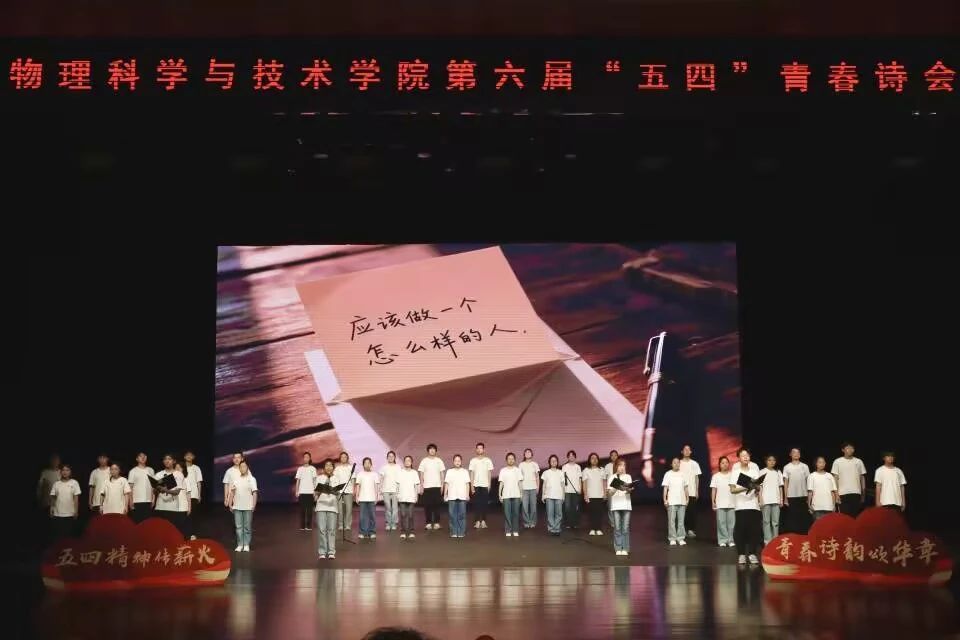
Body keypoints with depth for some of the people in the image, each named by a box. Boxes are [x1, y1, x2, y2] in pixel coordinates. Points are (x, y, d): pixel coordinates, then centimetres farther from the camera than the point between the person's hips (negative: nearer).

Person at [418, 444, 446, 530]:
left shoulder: (439, 461, 6)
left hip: (437, 486, 0)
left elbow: (442, 474, 8)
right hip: (427, 486, 0)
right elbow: (421, 474, 4)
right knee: (427, 505, -1)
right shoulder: (424, 461, 4)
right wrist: (421, 485, -3)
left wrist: (442, 485, 1)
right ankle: (429, 523, 5)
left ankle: (436, 522, 4)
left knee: (437, 505, -2)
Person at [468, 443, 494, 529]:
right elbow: (471, 473, 5)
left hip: (485, 485, 0)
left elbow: (489, 473, 6)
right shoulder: (473, 460, 5)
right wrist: (471, 485, -2)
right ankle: (477, 521, 0)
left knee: (484, 503, 0)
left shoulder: (487, 460, 5)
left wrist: (489, 484, -1)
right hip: (476, 485, 0)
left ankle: (483, 521, 6)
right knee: (476, 503, -2)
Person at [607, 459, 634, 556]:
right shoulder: (613, 478, 7)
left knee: (625, 528, -2)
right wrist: (616, 488, -19)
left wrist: (629, 489, -24)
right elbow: (610, 492, 0)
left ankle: (625, 549, 3)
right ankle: (618, 548, 2)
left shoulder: (628, 477, 11)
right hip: (615, 505, -1)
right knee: (617, 528, -3)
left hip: (626, 505, 1)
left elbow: (629, 490, -1)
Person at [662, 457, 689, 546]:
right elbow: (665, 488, -2)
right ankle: (672, 539, 0)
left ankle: (681, 538, 9)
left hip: (682, 501, 3)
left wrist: (687, 498, 8)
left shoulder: (683, 474, 11)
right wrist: (665, 499, -8)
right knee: (671, 520, -4)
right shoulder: (668, 474, 1)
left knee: (681, 520, 4)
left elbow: (686, 487, 14)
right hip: (671, 501, -3)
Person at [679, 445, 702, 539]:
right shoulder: (679, 463, 5)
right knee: (682, 511, -3)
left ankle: (692, 530, 1)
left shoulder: (694, 464, 8)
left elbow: (697, 478, 9)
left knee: (692, 511, -3)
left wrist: (697, 491, 3)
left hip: (692, 492, 1)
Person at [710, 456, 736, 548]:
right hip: (720, 504, -1)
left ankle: (731, 540, 6)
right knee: (721, 522, -1)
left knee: (731, 522, 0)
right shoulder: (716, 476, 5)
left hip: (732, 503, 1)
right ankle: (722, 540, 3)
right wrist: (713, 501, -3)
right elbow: (713, 490, 5)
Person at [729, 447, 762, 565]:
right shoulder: (735, 472, 0)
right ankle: (741, 554, 1)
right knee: (740, 529, -6)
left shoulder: (754, 469, 7)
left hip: (753, 504, 2)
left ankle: (752, 553, 5)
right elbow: (732, 489, -5)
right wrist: (745, 488, -19)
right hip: (740, 505, -2)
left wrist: (756, 487, -12)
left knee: (754, 529, -4)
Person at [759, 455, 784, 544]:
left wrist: (781, 499, 5)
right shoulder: (763, 472, 2)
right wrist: (760, 500, -8)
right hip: (766, 500, -3)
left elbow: (780, 487, 12)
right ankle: (767, 541, 0)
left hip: (776, 500, 3)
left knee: (776, 522, 2)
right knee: (766, 521, -1)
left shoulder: (778, 472, 12)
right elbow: (760, 487, -1)